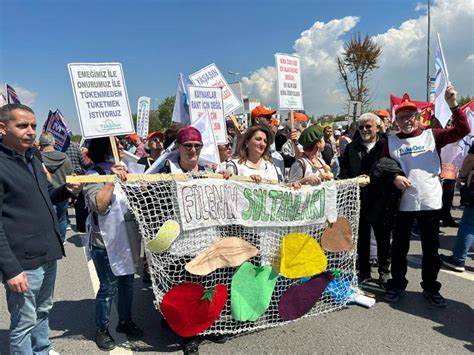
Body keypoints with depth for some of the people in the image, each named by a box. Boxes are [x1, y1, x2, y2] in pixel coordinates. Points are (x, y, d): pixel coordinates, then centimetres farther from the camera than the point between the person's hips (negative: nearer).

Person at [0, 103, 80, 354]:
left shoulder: (32, 160, 11)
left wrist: (66, 190, 1)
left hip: (48, 255, 8)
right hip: (22, 262, -8)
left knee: (43, 312, 23)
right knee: (24, 323, 6)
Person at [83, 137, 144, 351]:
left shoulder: (124, 171, 11)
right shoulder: (94, 175, -11)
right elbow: (99, 206, -24)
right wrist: (111, 181, -30)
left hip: (128, 239, 7)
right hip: (106, 242, -6)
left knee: (127, 283, 16)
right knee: (108, 288, 3)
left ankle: (125, 321, 34)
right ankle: (102, 330, 23)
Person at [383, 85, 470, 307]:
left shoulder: (431, 135, 3)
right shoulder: (391, 141, 4)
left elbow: (462, 131, -5)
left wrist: (453, 105, -15)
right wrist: (394, 177, -14)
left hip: (430, 202, 0)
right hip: (402, 203, 0)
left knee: (431, 249, 11)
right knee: (399, 247, 10)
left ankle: (430, 288, 29)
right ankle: (397, 285, 27)